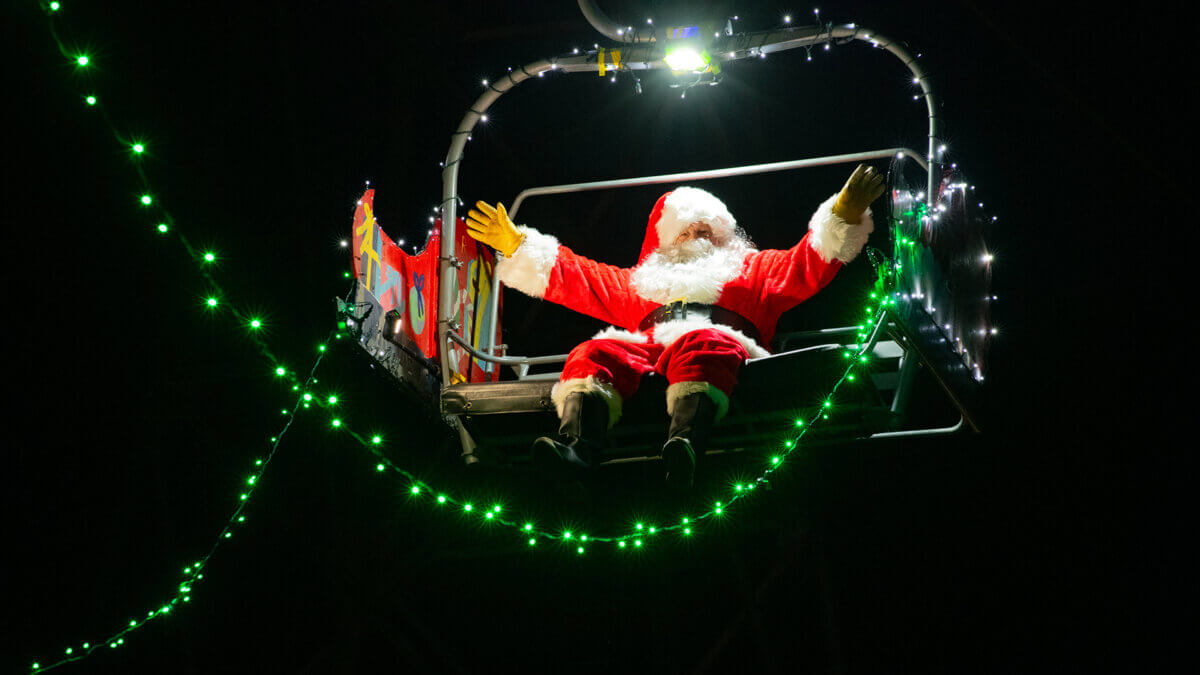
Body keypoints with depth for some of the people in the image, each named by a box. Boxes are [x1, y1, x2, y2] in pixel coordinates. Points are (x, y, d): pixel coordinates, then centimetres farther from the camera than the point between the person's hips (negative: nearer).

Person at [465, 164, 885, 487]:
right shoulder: (640, 282, 44)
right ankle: (577, 445, -59)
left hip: (717, 338, -3)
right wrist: (517, 245, 36)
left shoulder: (751, 270, 38)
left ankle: (686, 444, -68)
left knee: (700, 347, -41)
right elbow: (571, 277, 42)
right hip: (644, 346, 3)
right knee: (593, 354, -31)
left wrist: (844, 214, 12)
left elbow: (809, 263, 26)